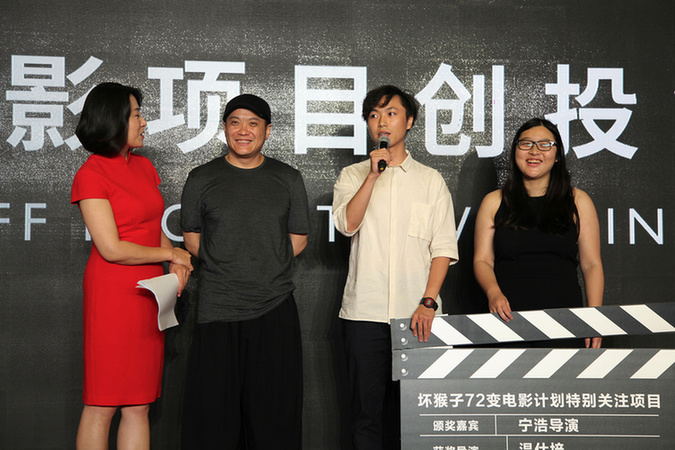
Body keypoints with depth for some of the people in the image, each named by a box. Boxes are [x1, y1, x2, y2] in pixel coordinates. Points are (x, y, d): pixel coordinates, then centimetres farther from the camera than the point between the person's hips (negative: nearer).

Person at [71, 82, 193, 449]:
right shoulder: (91, 175, -9)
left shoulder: (144, 167, 14)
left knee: (139, 405, 8)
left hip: (150, 293, 7)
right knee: (102, 405, 0)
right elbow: (112, 249, -15)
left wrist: (177, 267, 0)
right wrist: (170, 254, -4)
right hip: (112, 292, -7)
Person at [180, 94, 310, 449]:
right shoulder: (202, 179, 6)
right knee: (212, 412, -2)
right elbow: (192, 238, 13)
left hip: (275, 311, 1)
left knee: (275, 414, 3)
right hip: (218, 311, -1)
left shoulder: (288, 179, 9)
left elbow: (298, 239, 13)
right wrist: (227, 270, 5)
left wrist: (263, 270, 4)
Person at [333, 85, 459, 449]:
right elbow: (347, 224, -8)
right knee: (367, 409, 2)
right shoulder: (352, 176, 11)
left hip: (416, 314, 0)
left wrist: (428, 302, -8)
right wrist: (373, 174, -13)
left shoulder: (431, 180, 9)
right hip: (364, 312, 0)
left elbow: (443, 248, 3)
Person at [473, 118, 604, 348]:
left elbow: (592, 264, 9)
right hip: (509, 319, 0)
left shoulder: (578, 201, 12)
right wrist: (493, 292, -14)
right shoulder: (494, 202, 12)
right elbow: (482, 261, 7)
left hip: (565, 319, 0)